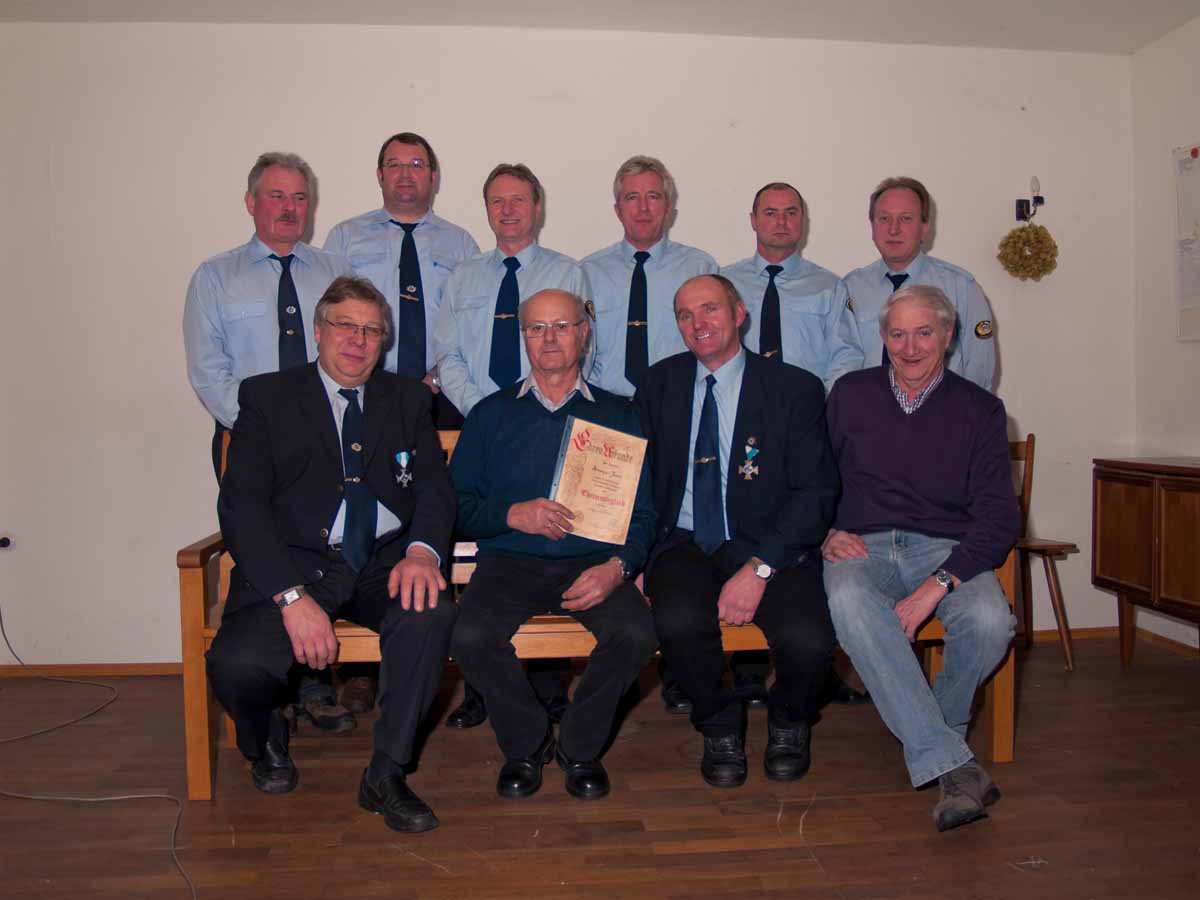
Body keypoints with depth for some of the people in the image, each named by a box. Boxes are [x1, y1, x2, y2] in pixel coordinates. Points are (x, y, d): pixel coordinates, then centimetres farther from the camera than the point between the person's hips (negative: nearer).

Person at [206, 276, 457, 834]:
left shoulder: (407, 400, 16)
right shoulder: (268, 397, 6)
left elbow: (435, 486, 5)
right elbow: (242, 506, -5)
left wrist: (422, 549, -19)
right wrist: (292, 595, -20)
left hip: (385, 563, 2)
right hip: (296, 563, -1)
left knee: (430, 614, -31)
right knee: (236, 664, -27)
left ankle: (386, 776, -12)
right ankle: (266, 742, 11)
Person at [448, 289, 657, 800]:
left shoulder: (618, 415, 13)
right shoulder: (491, 414, 14)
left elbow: (642, 512, 6)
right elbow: (458, 505, 5)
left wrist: (617, 566, -13)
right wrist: (513, 514, -14)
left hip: (591, 562, 0)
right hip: (509, 560, 0)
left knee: (637, 634, -28)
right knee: (470, 637, -28)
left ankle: (580, 747, 1)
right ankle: (526, 744, 2)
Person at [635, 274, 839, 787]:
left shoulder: (795, 389, 0)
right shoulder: (659, 385, 10)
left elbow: (816, 492, -6)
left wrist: (759, 568, -18)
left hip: (769, 547, -1)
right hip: (685, 545, 2)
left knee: (808, 639, -28)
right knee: (679, 622, -31)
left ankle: (788, 724, 11)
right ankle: (720, 727, 3)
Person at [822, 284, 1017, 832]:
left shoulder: (979, 410, 7)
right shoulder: (850, 394, 12)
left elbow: (998, 517, -3)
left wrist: (938, 584, -18)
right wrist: (828, 533, -6)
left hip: (946, 549, 0)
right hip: (862, 546, 0)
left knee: (990, 620, -31)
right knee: (848, 601, -35)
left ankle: (932, 730, 1)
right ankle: (951, 763, -32)